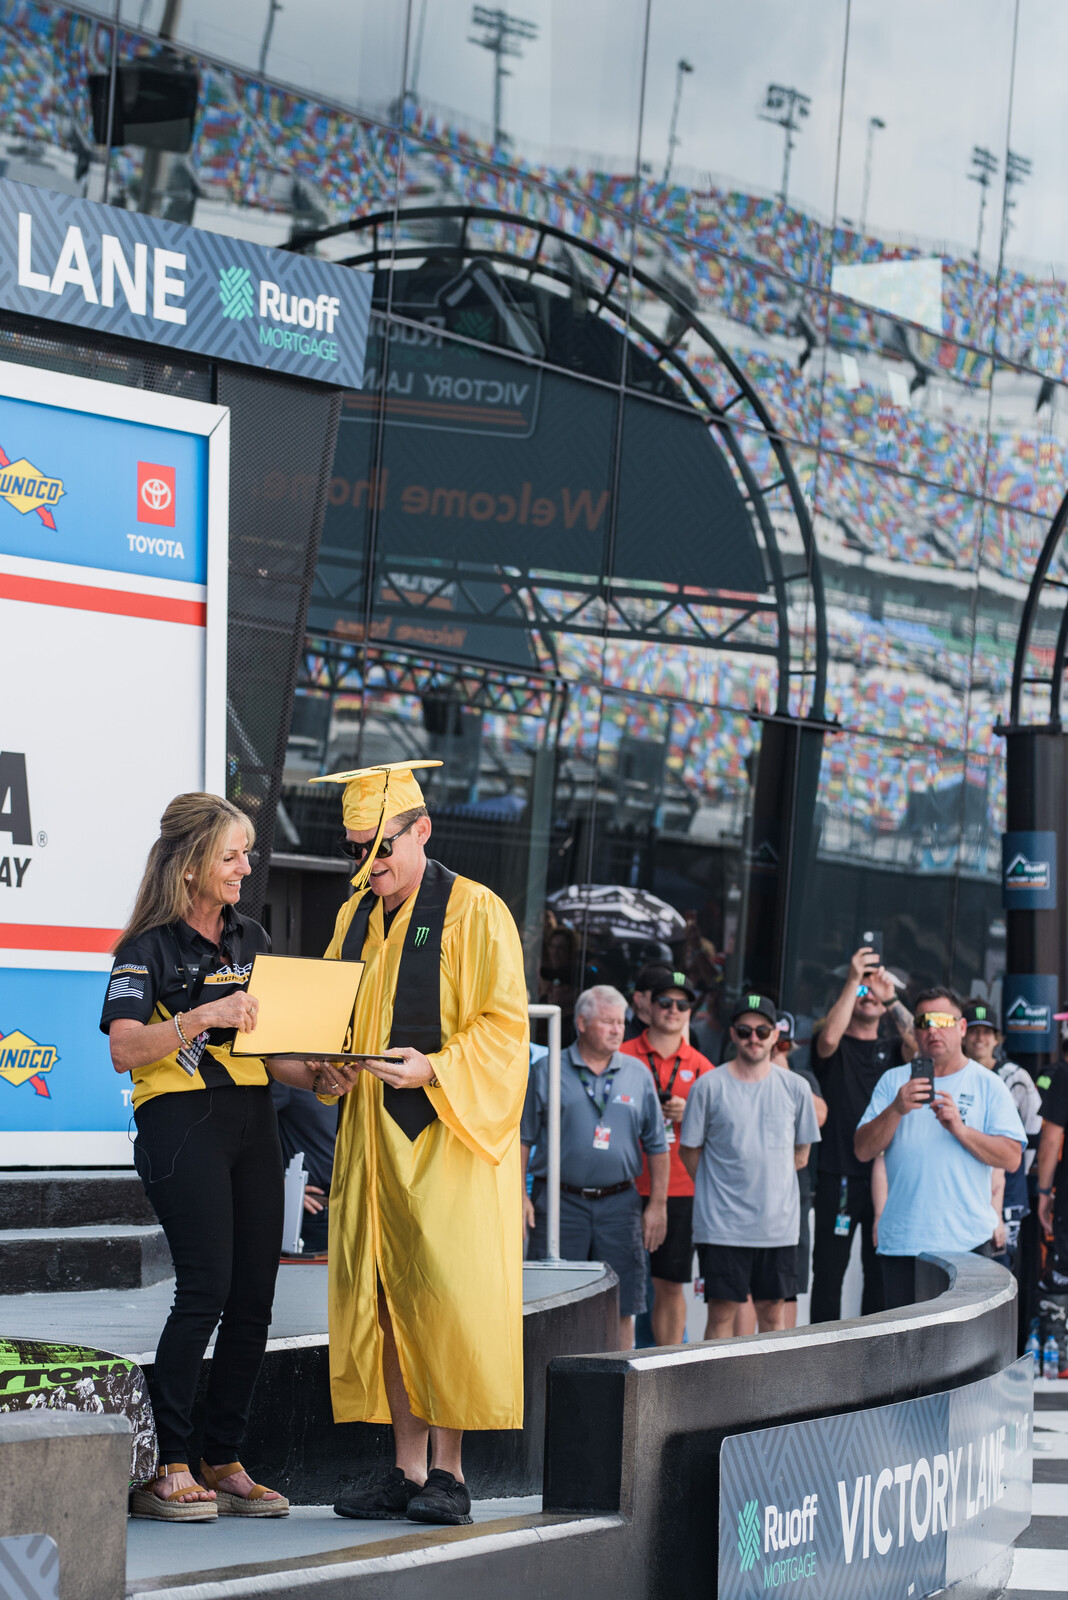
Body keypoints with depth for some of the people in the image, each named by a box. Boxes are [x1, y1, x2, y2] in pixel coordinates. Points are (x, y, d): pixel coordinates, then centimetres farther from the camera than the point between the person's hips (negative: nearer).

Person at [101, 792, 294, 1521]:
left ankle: (226, 1465, 10)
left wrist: (313, 1070, 2)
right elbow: (125, 1049, -16)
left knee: (254, 1296, 3)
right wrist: (205, 1015, -27)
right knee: (206, 1289, -13)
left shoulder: (251, 937, 16)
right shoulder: (149, 947, -4)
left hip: (253, 1117, 7)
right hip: (181, 1121, -7)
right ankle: (168, 1471, -8)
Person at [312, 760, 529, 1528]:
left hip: (448, 1134, -6)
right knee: (382, 1299, 4)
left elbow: (505, 1028, -10)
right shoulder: (355, 918, 14)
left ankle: (448, 1471, -3)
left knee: (445, 1298, -8)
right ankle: (408, 1471, 9)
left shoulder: (475, 913, -6)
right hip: (373, 1135, 6)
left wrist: (432, 1070, -23)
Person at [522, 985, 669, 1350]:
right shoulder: (548, 1072, 3)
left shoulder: (638, 1074, 10)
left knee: (621, 1308, 2)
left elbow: (656, 1145, 12)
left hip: (619, 1202, 2)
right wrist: (520, 1194, -4)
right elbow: (523, 1138, 5)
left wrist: (658, 1205, 7)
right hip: (561, 1201, -2)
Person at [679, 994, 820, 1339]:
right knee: (722, 1311, -2)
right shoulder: (709, 1086, -2)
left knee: (772, 1311, 7)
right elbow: (689, 1150, 5)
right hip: (722, 1223, -2)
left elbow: (800, 1154, 14)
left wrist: (765, 1178, 9)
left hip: (779, 1224, 2)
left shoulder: (795, 1087, 5)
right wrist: (719, 1190, 6)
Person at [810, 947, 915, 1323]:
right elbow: (829, 1038, -18)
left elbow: (919, 1046, -8)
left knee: (882, 1271, 5)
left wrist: (891, 998, -15)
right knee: (829, 1268, -3)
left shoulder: (893, 1049, 14)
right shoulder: (835, 1049, 6)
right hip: (839, 1175, -3)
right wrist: (852, 980, -18)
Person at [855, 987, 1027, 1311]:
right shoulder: (893, 1081, 12)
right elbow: (863, 1151, 4)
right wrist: (896, 1111, -13)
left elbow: (1011, 1158, -2)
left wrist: (960, 1129, -15)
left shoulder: (987, 1084, 7)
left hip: (966, 1240, -2)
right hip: (901, 1242, 2)